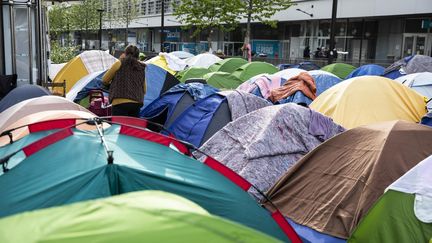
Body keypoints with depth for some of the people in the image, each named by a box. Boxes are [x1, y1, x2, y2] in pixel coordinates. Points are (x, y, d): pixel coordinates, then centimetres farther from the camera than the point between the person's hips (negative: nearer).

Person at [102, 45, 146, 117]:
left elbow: (105, 80, 13)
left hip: (120, 103, -5)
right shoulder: (141, 68, 18)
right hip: (137, 104, 5)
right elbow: (144, 90, 23)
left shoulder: (120, 63, 6)